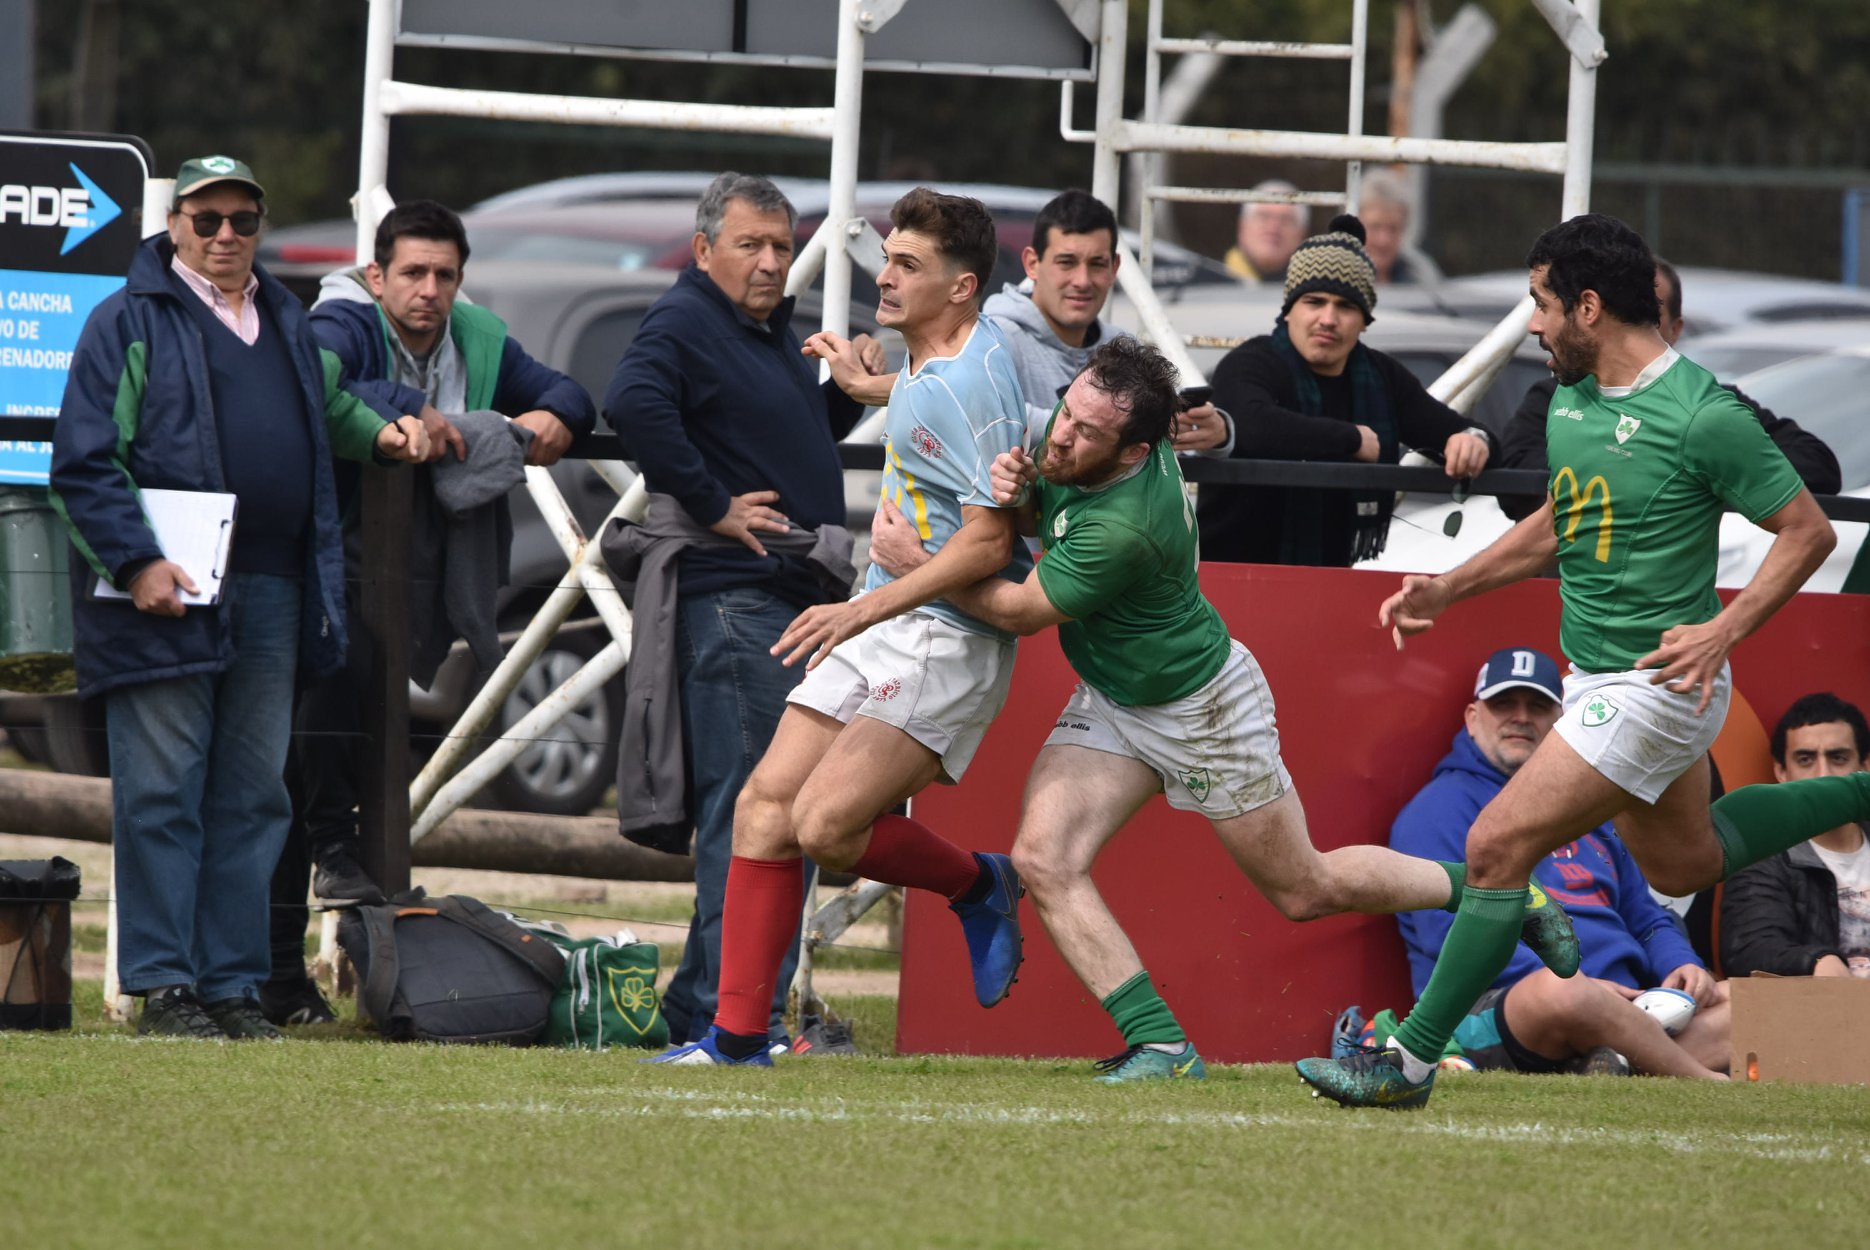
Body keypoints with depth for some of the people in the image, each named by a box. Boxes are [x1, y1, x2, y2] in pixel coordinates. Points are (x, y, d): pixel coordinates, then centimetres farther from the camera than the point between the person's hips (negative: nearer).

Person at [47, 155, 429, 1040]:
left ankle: (232, 984, 12)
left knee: (252, 796, 7)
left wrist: (378, 431, 17)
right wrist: (136, 562, -17)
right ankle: (163, 987, -3)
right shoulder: (129, 323, -2)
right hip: (166, 593, -6)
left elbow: (329, 405, 38)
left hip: (273, 597, 6)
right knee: (160, 795, -5)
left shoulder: (285, 324, 18)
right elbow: (83, 463, -7)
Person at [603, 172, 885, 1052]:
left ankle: (700, 1006, 18)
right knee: (749, 809, -12)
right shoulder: (683, 325, -9)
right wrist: (713, 507, -23)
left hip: (795, 598, 10)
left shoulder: (772, 333, 20)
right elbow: (632, 402, -28)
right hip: (731, 594, -10)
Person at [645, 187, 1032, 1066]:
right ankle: (737, 1036, 4)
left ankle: (980, 887, 8)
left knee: (827, 823, -20)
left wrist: (864, 611, -26)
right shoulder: (927, 361, 9)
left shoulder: (973, 385, -20)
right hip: (877, 628, 9)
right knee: (765, 805, 0)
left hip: (949, 639, -9)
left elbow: (988, 542, -24)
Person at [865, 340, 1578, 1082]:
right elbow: (1041, 508, 8)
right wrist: (1015, 478, -15)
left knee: (1305, 891, 10)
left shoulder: (1125, 527, -37)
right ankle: (1161, 1044, -12)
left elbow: (1019, 611, -25)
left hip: (1202, 707, -8)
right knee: (1043, 859, -14)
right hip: (1110, 701, 8)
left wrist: (916, 563, -19)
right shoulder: (1073, 452, -15)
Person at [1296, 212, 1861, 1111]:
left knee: (1499, 844, -14)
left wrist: (1724, 630, -24)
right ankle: (1862, 797, 41)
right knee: (1682, 861, 25)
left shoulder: (1701, 416, -21)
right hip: (1594, 676, 10)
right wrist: (1449, 589, 13)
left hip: (1651, 687, -10)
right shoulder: (1572, 398, 5)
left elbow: (1808, 530, -15)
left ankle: (1412, 1060, -8)